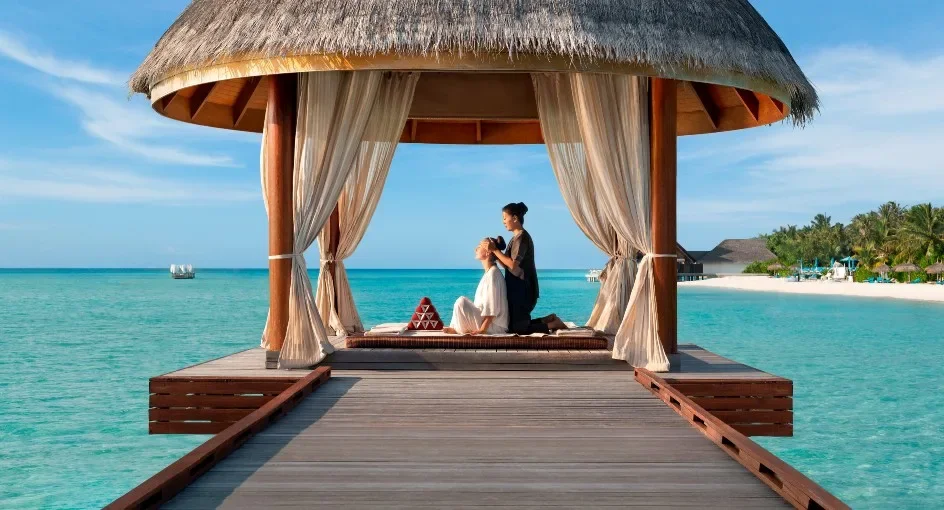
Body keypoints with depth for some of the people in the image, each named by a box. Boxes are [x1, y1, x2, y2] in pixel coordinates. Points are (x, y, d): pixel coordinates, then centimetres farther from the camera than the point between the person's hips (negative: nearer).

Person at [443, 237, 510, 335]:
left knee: (461, 302, -18)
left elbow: (492, 307, -22)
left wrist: (482, 329, -24)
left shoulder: (493, 273, -16)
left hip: (494, 326, -10)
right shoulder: (489, 272, 15)